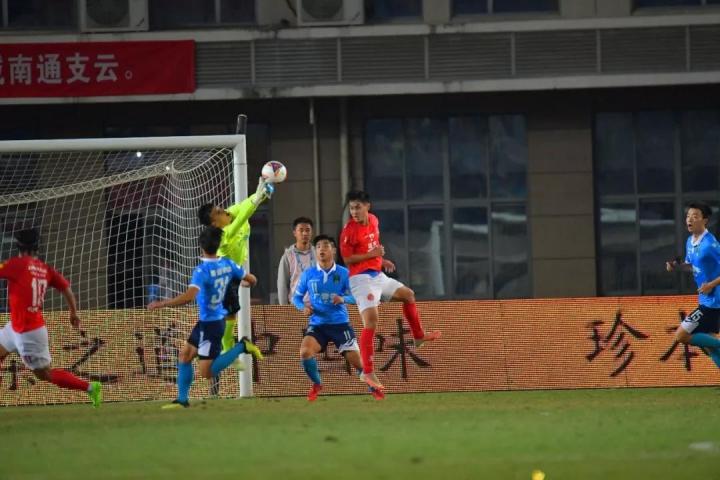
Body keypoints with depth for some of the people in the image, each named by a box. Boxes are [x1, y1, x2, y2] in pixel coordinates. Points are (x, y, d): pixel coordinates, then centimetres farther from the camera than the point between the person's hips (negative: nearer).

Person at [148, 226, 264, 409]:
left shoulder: (202, 270, -23)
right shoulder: (228, 264, -1)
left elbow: (189, 296, -37)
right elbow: (252, 280, 10)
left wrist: (161, 304, -29)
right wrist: (244, 283, 36)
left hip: (209, 325, -9)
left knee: (206, 372, -3)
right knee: (184, 355, 15)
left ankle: (242, 346, -7)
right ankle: (182, 399, 16)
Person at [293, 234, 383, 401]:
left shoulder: (343, 273, -2)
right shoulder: (308, 274, 2)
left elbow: (354, 296, -2)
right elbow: (296, 297, 10)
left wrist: (343, 299, -23)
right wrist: (303, 307, -11)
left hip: (340, 323, -1)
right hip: (317, 324, 1)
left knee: (355, 359, -3)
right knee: (305, 352, -24)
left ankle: (373, 387, 24)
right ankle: (316, 384, 3)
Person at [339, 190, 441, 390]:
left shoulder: (373, 220, 7)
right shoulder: (349, 230, -17)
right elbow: (347, 259, -16)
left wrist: (382, 260, 15)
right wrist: (372, 254, -22)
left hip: (377, 275, 9)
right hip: (361, 278, -8)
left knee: (408, 295, 24)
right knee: (371, 319, -19)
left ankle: (419, 336, 45)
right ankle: (367, 372, -21)